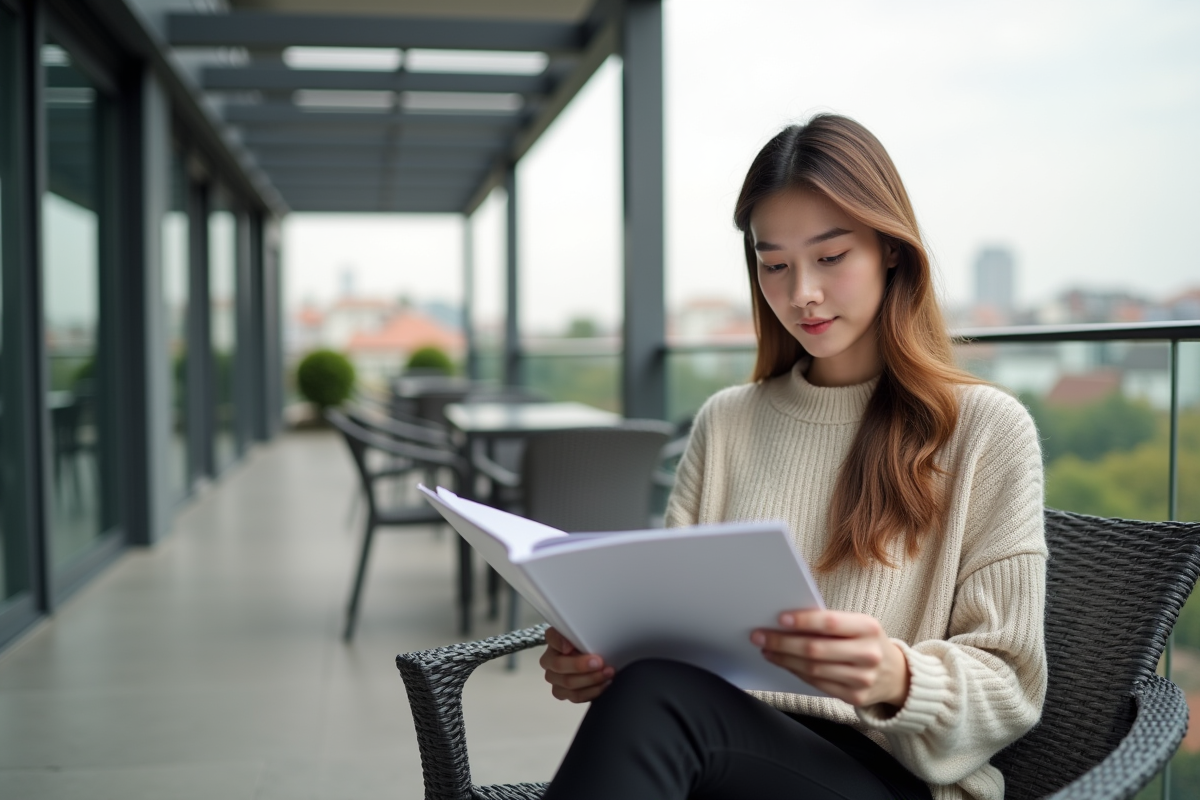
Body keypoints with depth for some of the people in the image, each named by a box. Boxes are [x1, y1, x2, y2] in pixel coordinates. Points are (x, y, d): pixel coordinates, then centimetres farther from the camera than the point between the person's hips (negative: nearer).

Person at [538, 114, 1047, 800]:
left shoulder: (987, 428, 1)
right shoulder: (726, 423, 15)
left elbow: (1011, 690, -1)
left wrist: (899, 679, -24)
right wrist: (603, 654, -14)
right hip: (729, 744, 4)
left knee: (656, 698, -33)